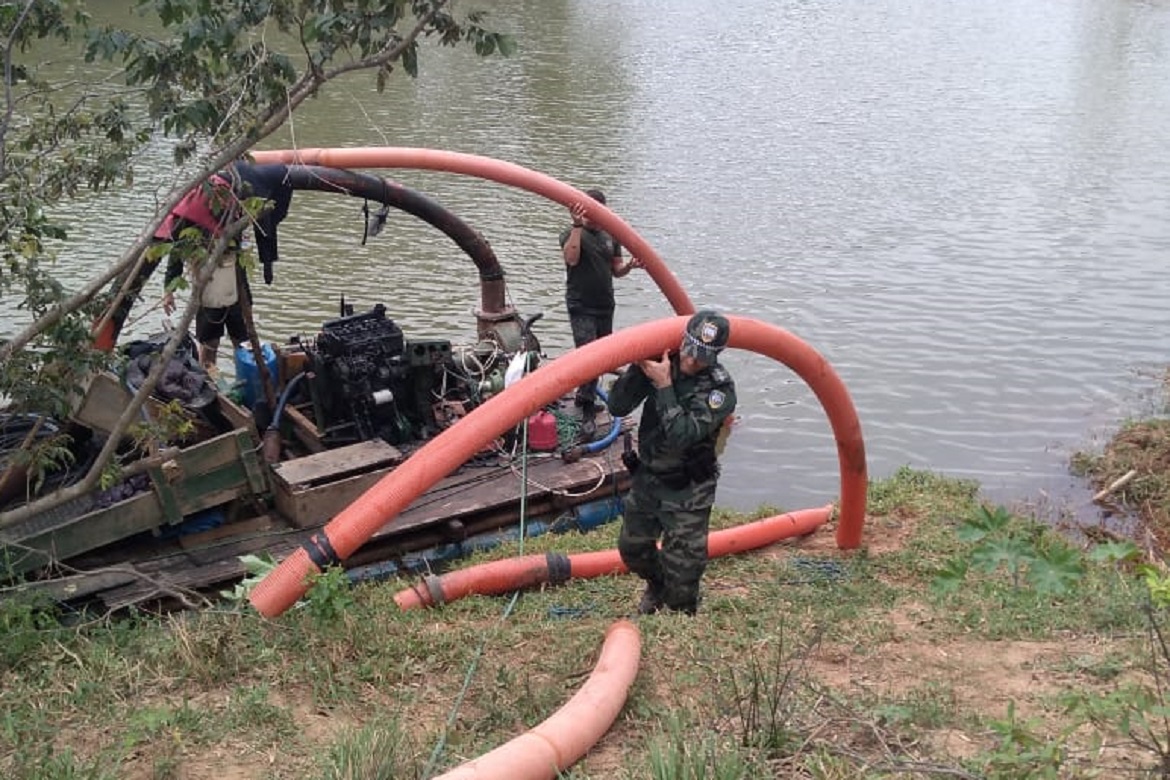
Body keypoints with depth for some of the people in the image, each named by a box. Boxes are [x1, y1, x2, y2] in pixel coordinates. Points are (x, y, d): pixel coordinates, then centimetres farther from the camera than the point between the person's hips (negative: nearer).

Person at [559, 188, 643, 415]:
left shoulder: (610, 236, 10)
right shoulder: (572, 233, -6)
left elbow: (616, 269, 14)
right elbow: (572, 258, -27)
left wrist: (629, 265, -8)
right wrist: (577, 225, -31)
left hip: (605, 305, 6)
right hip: (581, 307, -6)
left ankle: (586, 396, 25)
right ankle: (587, 399, -6)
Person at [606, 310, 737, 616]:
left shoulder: (720, 388, -20)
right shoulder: (660, 362, -8)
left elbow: (682, 435, -30)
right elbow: (618, 407, -11)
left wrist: (664, 385, -30)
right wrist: (638, 366, -23)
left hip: (687, 490, -5)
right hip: (647, 476, 5)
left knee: (681, 567, -1)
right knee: (632, 547, 22)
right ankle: (657, 585, 52)